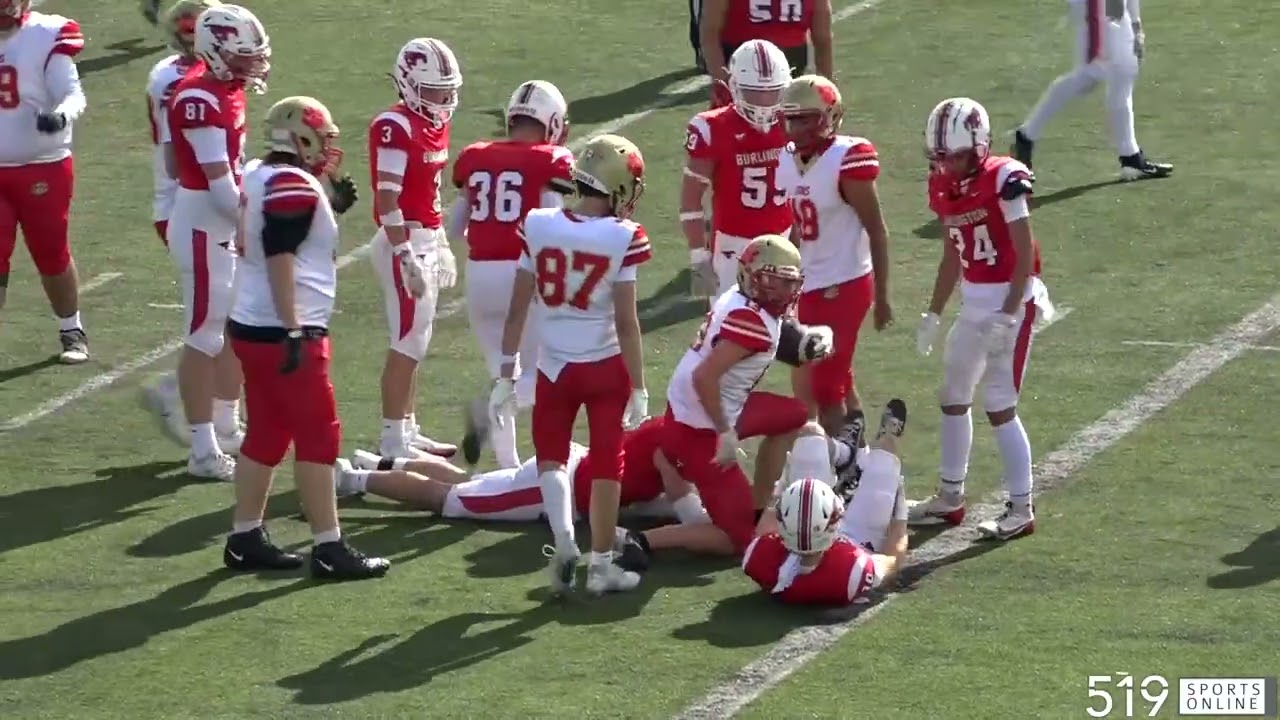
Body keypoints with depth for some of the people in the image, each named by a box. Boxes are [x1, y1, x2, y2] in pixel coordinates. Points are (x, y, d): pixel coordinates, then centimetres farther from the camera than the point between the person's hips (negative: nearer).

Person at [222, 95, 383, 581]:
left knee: (266, 435, 15)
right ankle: (328, 550, -2)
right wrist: (294, 333, -23)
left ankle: (245, 540, 19)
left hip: (252, 327, 10)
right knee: (318, 436, -4)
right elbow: (280, 262, -22)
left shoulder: (261, 178, 12)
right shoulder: (295, 187, -16)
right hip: (284, 332, -10)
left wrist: (331, 210, 17)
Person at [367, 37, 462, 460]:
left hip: (427, 241, 9)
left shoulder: (436, 124, 10)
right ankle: (393, 441, 1)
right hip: (404, 244, -9)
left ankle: (408, 430, 24)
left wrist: (441, 246, 20)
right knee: (407, 343, -5)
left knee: (415, 342, 15)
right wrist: (406, 257, -22)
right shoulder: (396, 128, -18)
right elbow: (387, 202, -21)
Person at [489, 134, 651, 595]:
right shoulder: (623, 238, -15)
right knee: (606, 463, 11)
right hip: (606, 366, -2)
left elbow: (517, 311, -2)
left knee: (551, 453, 18)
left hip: (554, 366, 2)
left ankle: (564, 540, -2)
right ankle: (601, 565, 16)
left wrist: (505, 378, 6)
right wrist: (639, 388, -4)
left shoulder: (538, 227, -6)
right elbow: (626, 323, -13)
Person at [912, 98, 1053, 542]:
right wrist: (933, 314, 17)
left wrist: (1008, 314, -20)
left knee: (999, 406, -6)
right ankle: (950, 498, 28)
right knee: (953, 398, 15)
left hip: (1009, 301, -8)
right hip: (973, 303, 8)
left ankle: (1021, 509, 4)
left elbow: (1025, 255, -17)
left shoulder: (1004, 181, -18)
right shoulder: (945, 189, 5)